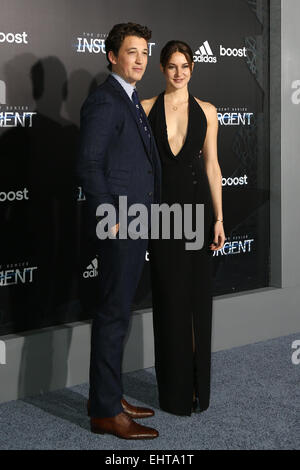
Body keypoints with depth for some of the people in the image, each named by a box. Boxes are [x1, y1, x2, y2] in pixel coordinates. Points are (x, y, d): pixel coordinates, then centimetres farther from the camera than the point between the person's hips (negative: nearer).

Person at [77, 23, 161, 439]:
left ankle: (108, 396, 26)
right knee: (113, 315, -4)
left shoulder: (131, 101, 17)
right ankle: (106, 412, 5)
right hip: (119, 225, -10)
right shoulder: (103, 101, -13)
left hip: (135, 224, 10)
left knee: (117, 312, 15)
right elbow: (89, 167, -18)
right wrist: (111, 219, -18)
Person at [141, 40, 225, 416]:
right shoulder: (147, 109, 3)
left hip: (197, 205, 1)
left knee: (198, 295, 5)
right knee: (169, 297, 2)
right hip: (162, 206, -1)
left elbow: (212, 165, 6)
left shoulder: (206, 112, 6)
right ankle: (174, 389, 13)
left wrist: (219, 218, 1)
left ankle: (198, 385, 18)